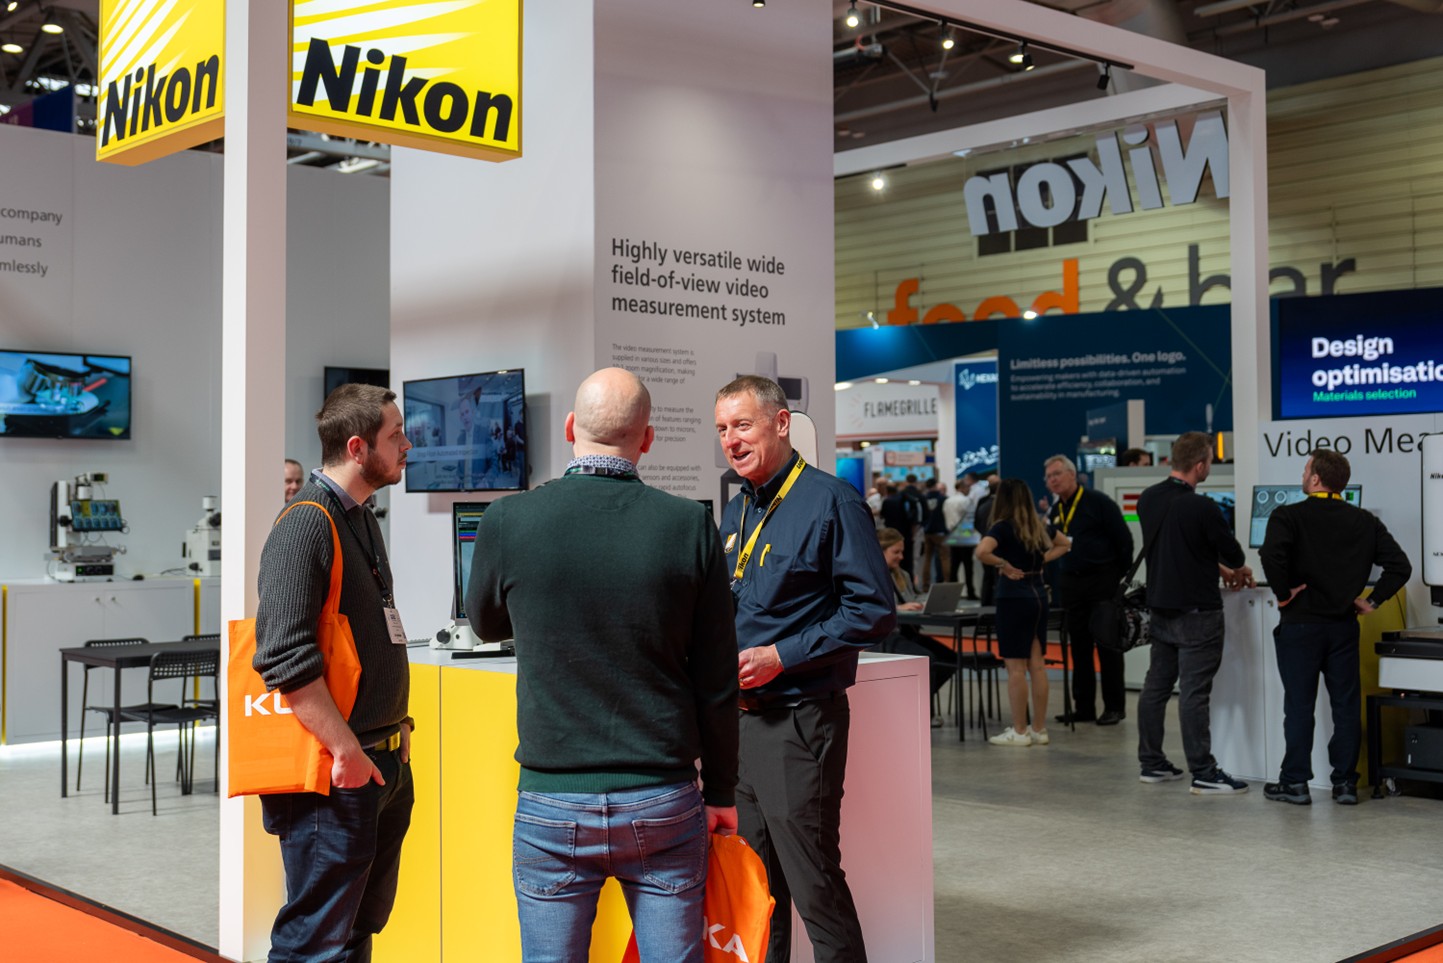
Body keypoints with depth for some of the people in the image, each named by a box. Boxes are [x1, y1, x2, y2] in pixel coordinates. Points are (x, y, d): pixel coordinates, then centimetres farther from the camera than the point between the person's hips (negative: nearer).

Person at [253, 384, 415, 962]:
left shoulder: (361, 518, 14)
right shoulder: (306, 525, -16)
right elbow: (284, 657, -24)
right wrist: (347, 751, -23)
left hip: (384, 764, 10)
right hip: (333, 773, -10)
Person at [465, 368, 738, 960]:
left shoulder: (508, 522, -7)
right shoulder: (689, 526, -7)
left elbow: (485, 624, 14)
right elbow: (717, 681, -1)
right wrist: (720, 791, 11)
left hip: (552, 804, 0)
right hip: (663, 801, 0)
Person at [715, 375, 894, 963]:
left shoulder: (830, 502, -10)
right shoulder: (736, 512, 14)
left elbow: (873, 611, -15)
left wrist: (782, 657, -18)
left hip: (798, 720, -8)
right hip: (737, 716, 8)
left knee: (815, 885, -2)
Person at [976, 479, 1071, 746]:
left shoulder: (1003, 527, -11)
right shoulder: (1040, 526, 8)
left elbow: (982, 552, -29)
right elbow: (1064, 544, 26)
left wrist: (1005, 565, -13)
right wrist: (1041, 560, 13)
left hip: (1014, 597, -6)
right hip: (1038, 595, 6)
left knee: (1016, 667, -1)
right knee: (1037, 664, 9)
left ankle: (1019, 731, 3)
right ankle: (1039, 729, 14)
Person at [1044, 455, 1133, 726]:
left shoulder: (1098, 503, -7)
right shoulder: (1056, 511, 12)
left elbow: (1123, 539, -8)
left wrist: (1121, 578, -8)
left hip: (1102, 581, -6)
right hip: (1070, 583, 6)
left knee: (1108, 645, -1)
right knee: (1078, 647, 7)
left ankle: (1114, 707, 6)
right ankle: (1084, 707, 13)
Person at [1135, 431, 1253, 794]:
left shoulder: (1148, 499, 4)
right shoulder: (1202, 508, -19)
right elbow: (1231, 550, -5)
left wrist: (1218, 568, 23)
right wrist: (1239, 570, 19)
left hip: (1159, 607, 7)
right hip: (1196, 612, -7)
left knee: (1156, 685, 11)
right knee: (1194, 693, -5)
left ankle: (1151, 763, 18)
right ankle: (1203, 774, -1)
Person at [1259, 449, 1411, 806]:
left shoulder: (1287, 517, -9)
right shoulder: (1364, 522, 5)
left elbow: (1272, 556, -27)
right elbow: (1400, 566, -1)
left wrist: (1283, 593, -14)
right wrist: (1372, 600, 4)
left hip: (1300, 624, -3)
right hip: (1344, 626, 4)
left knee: (1299, 705, 3)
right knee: (1346, 704, 10)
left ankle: (1295, 783, 8)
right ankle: (1345, 783, 14)